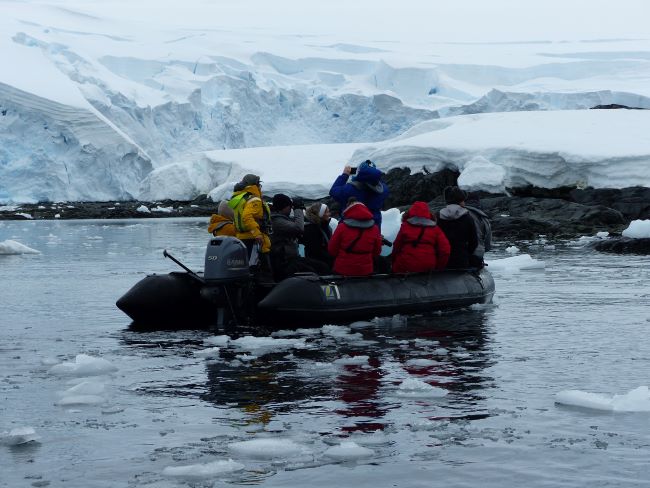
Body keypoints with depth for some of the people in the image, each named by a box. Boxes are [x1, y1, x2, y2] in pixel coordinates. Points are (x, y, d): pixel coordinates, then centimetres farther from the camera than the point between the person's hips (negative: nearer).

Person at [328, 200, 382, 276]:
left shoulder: (342, 227, -12)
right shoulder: (374, 229, -4)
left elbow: (331, 249, -3)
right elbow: (376, 252, 7)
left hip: (342, 270, -2)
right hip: (365, 272, 2)